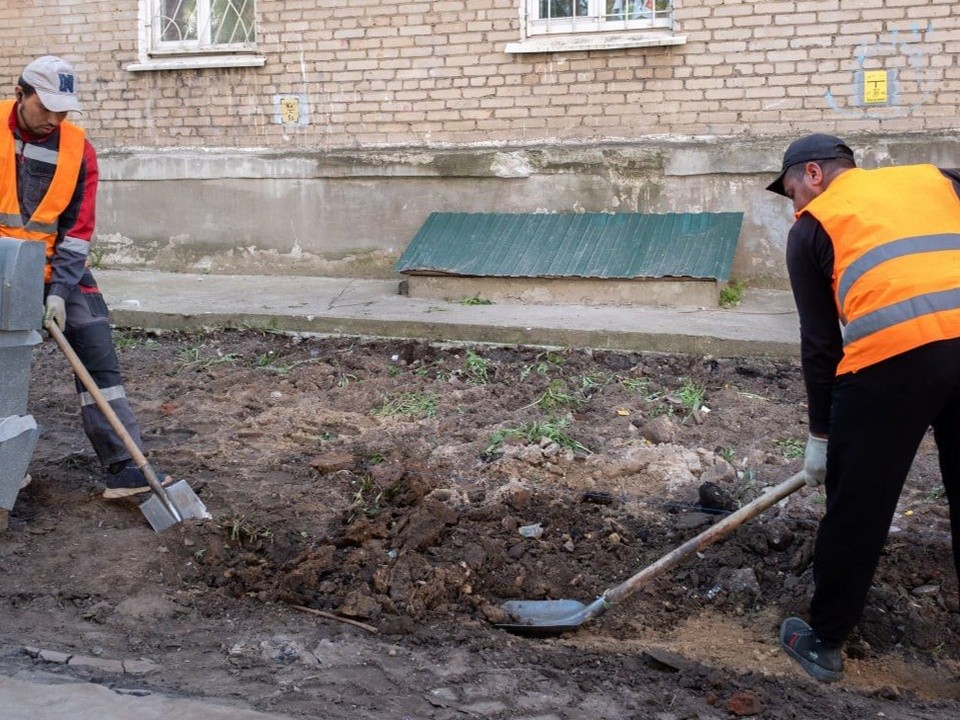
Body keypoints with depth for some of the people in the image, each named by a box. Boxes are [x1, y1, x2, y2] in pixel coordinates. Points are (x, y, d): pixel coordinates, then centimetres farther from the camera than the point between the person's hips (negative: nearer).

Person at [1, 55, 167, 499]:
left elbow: (78, 227, -6)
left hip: (58, 264, 1)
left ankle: (122, 467, -5)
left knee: (98, 357, -6)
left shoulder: (77, 150, -6)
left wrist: (59, 289, -15)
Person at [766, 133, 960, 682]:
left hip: (894, 353, -3)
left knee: (858, 507, 11)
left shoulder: (812, 225, 15)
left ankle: (825, 642, 25)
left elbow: (821, 342, 14)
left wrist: (821, 436, 21)